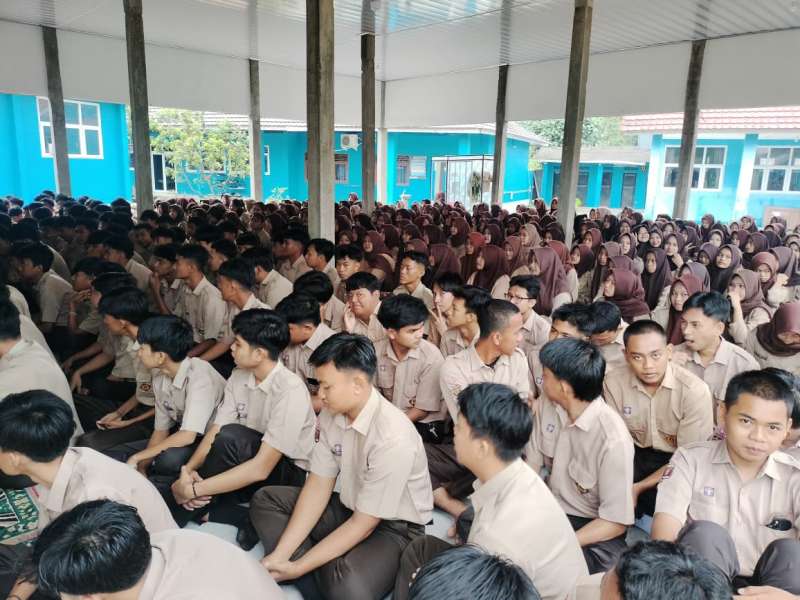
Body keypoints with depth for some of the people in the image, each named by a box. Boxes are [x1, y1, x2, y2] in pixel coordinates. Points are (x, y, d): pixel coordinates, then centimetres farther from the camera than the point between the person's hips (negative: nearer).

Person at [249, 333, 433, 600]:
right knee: (265, 500, 1)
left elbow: (363, 525, -24)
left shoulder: (393, 438, -31)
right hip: (349, 508, 8)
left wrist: (297, 567, -19)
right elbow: (318, 486, -3)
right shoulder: (331, 414, -8)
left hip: (395, 527, -8)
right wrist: (279, 555, -10)